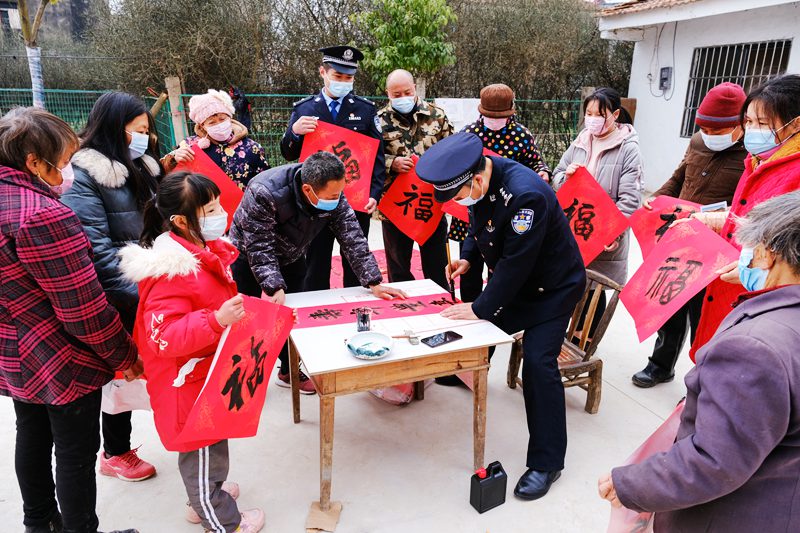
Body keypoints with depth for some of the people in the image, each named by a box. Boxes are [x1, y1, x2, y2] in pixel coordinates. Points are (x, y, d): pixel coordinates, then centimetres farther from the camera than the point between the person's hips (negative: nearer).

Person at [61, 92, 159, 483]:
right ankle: (115, 454, 30)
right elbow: (97, 249, -20)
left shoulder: (141, 167, 10)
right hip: (122, 301, -6)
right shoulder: (86, 176, -13)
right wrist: (140, 292, -24)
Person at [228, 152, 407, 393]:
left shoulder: (333, 194, -24)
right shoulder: (263, 193, -39)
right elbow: (260, 247, -34)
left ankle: (289, 370, 28)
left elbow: (352, 238, -22)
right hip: (250, 258, -4)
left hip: (290, 258, 4)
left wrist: (374, 283, -25)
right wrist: (273, 287, -44)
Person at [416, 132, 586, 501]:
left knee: (539, 363, -14)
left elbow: (516, 263, -31)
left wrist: (481, 308, -24)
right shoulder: (480, 181, -10)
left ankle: (545, 463, -1)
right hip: (511, 279, 8)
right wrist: (467, 258, -6)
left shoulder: (525, 195, -36)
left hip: (552, 286, -8)